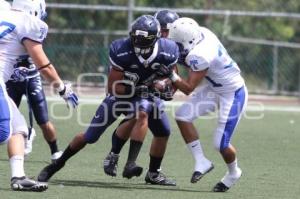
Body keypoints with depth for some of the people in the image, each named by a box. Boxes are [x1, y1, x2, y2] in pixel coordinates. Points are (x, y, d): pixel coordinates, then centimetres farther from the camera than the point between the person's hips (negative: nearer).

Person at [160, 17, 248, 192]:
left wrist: (171, 75, -27)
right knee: (183, 115, -3)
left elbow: (188, 88, -25)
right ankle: (201, 162, 7)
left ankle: (233, 173, 29)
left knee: (222, 144, -3)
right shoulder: (202, 32, -11)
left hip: (233, 94, -9)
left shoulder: (200, 56, -35)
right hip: (215, 88, 9)